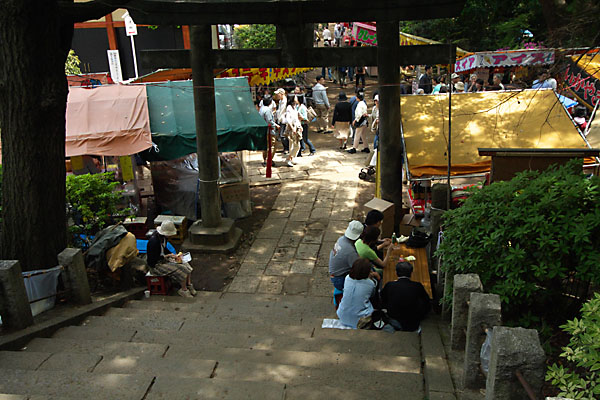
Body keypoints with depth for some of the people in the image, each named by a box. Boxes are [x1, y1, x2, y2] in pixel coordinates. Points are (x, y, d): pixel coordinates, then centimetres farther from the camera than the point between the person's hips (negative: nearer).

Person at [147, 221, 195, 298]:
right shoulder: (154, 241, -30)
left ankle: (189, 285, 6)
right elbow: (153, 259, -25)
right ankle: (184, 290, 0)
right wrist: (167, 256, -24)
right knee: (181, 269, -17)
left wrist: (173, 255, -1)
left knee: (186, 265, -4)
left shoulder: (163, 236, -2)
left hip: (163, 259, 9)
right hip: (156, 265, -9)